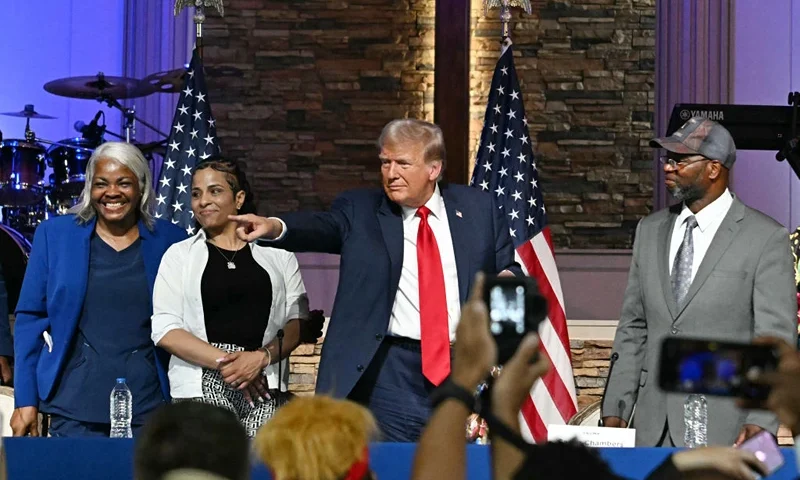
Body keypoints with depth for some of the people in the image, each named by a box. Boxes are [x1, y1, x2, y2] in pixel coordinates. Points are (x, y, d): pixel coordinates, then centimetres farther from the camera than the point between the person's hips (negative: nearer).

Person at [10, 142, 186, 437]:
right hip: (75, 407, 0)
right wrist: (26, 400, 1)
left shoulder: (169, 240, 6)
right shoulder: (54, 234, 5)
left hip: (147, 407, 0)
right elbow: (30, 318, 6)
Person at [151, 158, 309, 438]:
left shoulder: (277, 254, 14)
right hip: (201, 384, -1)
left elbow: (296, 322, 8)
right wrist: (224, 362, -8)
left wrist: (261, 357, -10)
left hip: (264, 385, 1)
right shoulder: (179, 255, 12)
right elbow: (165, 330, 2)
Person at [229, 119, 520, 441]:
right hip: (394, 373, -2)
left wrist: (508, 279, -9)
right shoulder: (360, 210, 4)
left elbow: (509, 269, 15)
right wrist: (274, 227, -35)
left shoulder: (478, 207, 9)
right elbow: (321, 228, -14)